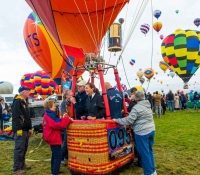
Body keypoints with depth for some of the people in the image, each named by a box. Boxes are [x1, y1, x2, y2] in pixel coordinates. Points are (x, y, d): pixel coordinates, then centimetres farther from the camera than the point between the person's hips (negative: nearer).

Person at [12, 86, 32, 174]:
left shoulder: (24, 101, 17)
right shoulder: (17, 101, -13)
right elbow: (15, 116, -20)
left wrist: (29, 128, 20)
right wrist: (18, 129, -23)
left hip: (25, 129, 10)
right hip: (20, 130, -10)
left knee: (24, 148, 16)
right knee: (19, 148, -5)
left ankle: (22, 164, 27)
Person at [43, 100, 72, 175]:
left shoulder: (47, 115, 13)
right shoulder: (51, 115, -21)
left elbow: (55, 124, 14)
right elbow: (59, 125, -27)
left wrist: (62, 118, 3)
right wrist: (66, 119, -18)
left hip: (52, 138, 11)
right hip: (54, 139, -11)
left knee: (54, 155, 20)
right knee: (58, 156, -6)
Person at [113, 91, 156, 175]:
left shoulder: (136, 107, -17)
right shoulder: (147, 105, 9)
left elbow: (129, 120, -20)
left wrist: (117, 120, -10)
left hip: (142, 132, -9)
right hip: (151, 130, 9)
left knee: (144, 152, 3)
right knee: (149, 150, 19)